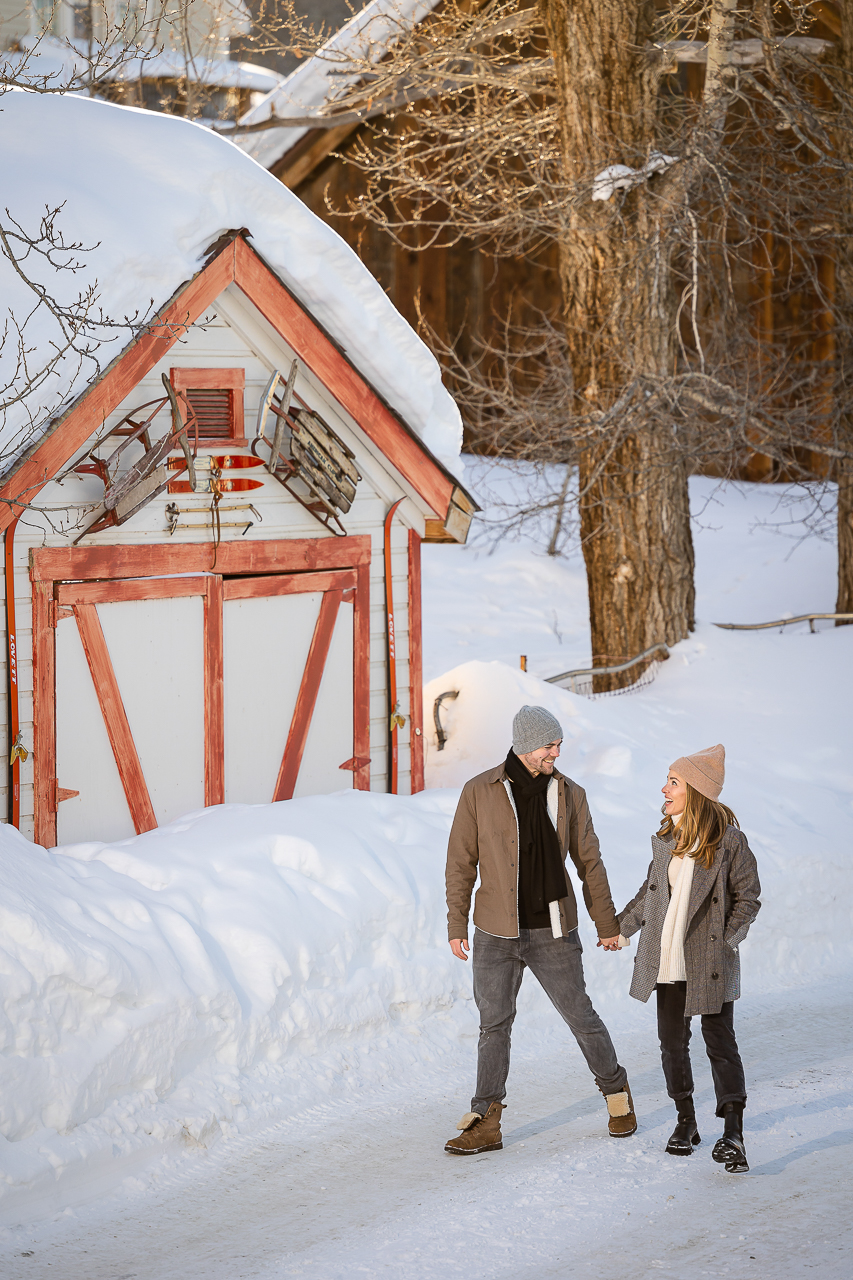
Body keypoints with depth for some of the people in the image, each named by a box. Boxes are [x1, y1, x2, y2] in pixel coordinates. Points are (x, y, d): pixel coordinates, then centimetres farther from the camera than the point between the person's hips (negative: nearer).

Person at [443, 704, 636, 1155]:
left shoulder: (569, 795, 0)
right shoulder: (479, 793, -5)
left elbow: (589, 862, 8)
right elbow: (461, 862, 1)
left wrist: (607, 923, 11)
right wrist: (456, 926, -1)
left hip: (553, 932, 0)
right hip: (495, 935, 0)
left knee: (580, 1016, 7)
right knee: (494, 1025, 5)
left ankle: (616, 1091, 29)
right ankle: (485, 1123, 11)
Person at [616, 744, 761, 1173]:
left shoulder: (728, 839, -11)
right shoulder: (667, 837, 6)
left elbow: (748, 897, -5)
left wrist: (726, 940, -14)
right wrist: (621, 926, 23)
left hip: (709, 960, -5)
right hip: (668, 958, 6)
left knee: (720, 1041, -7)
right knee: (672, 1041, 8)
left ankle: (732, 1134, -9)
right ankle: (685, 1120, 22)